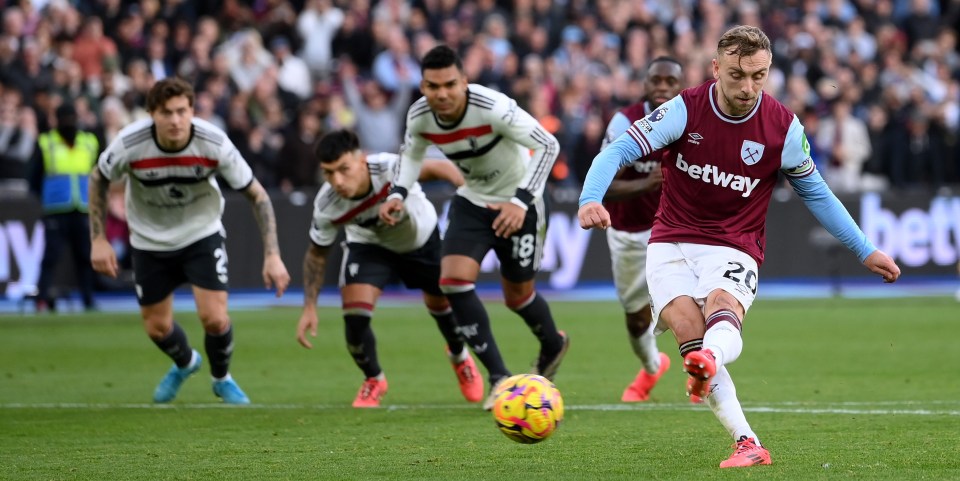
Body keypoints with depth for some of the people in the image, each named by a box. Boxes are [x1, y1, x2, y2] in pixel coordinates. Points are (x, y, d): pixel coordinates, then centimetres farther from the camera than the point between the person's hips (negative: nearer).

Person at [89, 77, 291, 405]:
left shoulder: (214, 144, -28)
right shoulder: (130, 144, -28)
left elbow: (257, 195, -16)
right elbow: (98, 180, -6)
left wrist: (272, 255, -21)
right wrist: (98, 240, -8)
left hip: (202, 234, -1)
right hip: (149, 240, 1)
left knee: (214, 318, -13)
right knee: (156, 327, 9)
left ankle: (222, 378, 20)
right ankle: (184, 362, 46)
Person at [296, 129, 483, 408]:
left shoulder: (391, 168, -43)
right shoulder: (326, 207, -32)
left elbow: (436, 168, -25)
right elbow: (316, 254, -13)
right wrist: (309, 308, -15)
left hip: (421, 238, 0)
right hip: (369, 246, 0)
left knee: (442, 304, 16)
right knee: (354, 314, -18)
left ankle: (459, 356, 53)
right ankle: (373, 381, 13)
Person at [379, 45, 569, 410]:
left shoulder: (493, 108, -33)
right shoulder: (419, 117, -16)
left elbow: (548, 145, -26)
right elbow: (412, 152, 7)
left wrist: (521, 201, -34)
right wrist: (398, 194, -10)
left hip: (516, 204, -4)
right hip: (471, 202, 4)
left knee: (517, 295, 8)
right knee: (453, 279, -17)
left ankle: (553, 346, 44)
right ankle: (499, 378, -9)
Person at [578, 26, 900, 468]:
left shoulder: (783, 128, -4)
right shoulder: (685, 109, -8)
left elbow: (815, 193, 12)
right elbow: (618, 152, -12)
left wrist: (865, 252, 13)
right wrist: (590, 199, -32)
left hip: (734, 249, 0)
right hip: (671, 243, 1)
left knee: (722, 306, -35)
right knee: (688, 329, -25)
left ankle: (708, 360, -70)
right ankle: (747, 444, -28)